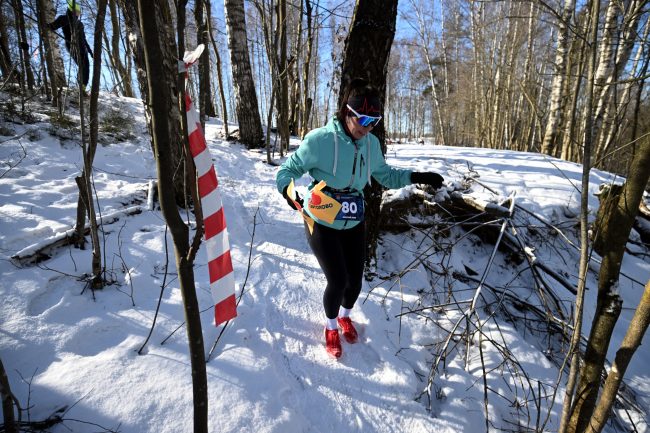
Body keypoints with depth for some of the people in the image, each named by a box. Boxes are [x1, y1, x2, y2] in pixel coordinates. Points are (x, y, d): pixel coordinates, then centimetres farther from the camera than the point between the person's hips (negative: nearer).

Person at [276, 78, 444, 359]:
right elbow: (289, 169, -10)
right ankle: (331, 327, 29)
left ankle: (345, 317, 46)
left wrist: (417, 177, -3)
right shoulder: (320, 140, -20)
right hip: (322, 223, -4)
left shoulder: (371, 144, -4)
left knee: (354, 280, 9)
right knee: (338, 281, -6)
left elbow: (386, 176, 11)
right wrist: (288, 189, -32)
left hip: (354, 223, 5)